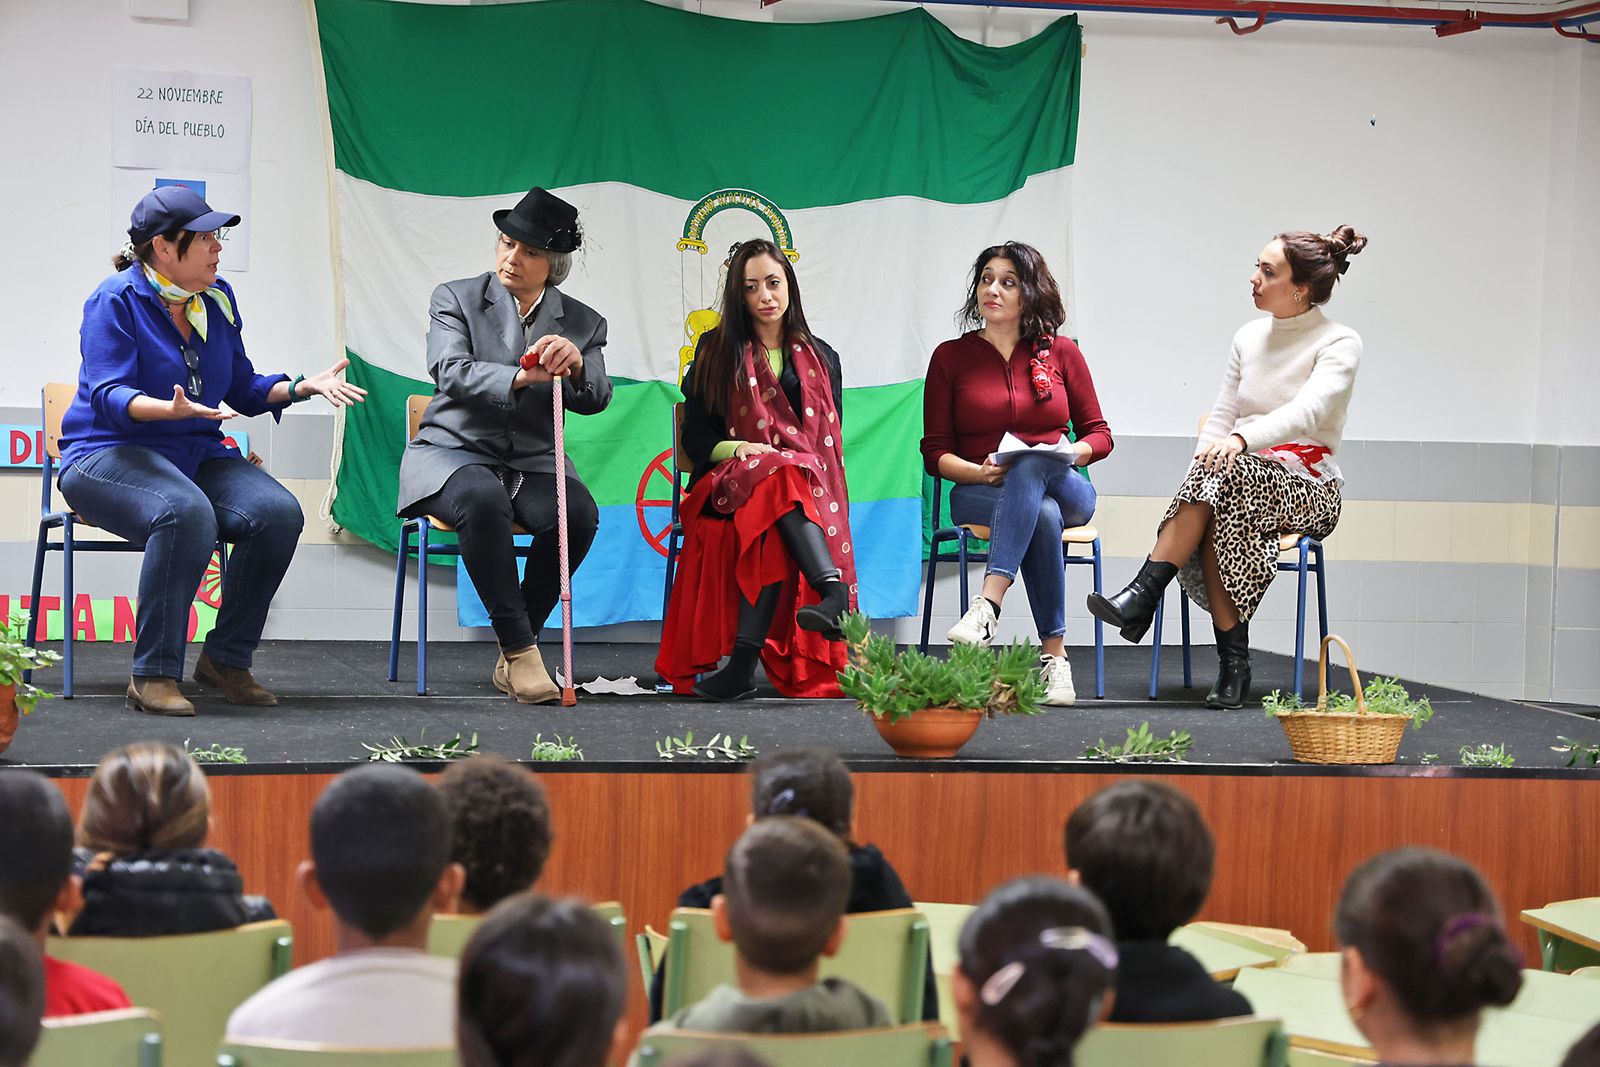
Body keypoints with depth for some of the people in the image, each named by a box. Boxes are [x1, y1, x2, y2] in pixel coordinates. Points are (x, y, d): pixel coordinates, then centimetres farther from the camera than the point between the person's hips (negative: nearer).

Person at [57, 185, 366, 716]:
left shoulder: (217, 299, 12)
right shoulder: (117, 299, -9)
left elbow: (242, 389, 16)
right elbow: (110, 395, -17)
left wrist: (303, 386, 0)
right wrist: (172, 409, -36)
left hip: (197, 454, 7)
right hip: (107, 454, -6)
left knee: (279, 513, -21)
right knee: (187, 511, -38)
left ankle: (226, 660, -6)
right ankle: (153, 676, -30)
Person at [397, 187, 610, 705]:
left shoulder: (583, 323, 10)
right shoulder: (456, 299, 3)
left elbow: (596, 400, -4)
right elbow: (450, 371, -15)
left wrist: (577, 366, -28)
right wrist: (520, 378, -32)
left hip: (532, 463, 3)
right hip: (454, 452, -3)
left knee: (580, 514, -30)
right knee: (483, 500, -38)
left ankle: (510, 660, -16)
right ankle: (521, 651, -28)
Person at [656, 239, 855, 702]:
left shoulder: (821, 359, 21)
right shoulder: (717, 351, 16)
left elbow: (831, 440, 17)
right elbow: (695, 437, 10)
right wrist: (738, 448, -11)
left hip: (811, 486, 2)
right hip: (728, 482, -1)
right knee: (781, 473, -40)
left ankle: (744, 657, -52)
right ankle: (835, 594, -59)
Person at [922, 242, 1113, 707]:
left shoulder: (1060, 353, 10)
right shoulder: (950, 357, 8)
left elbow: (1098, 433, 12)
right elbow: (935, 451, 6)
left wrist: (1071, 453, -11)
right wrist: (980, 472, -14)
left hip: (1063, 488, 1)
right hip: (978, 494, -1)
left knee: (1032, 464, -39)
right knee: (1043, 516, -38)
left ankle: (988, 604, -52)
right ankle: (1054, 657, -40)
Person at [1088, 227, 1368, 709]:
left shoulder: (1340, 343, -4)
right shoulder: (1249, 337, 15)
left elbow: (1307, 411, -23)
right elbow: (1220, 417, 14)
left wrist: (1240, 441, -41)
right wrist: (1199, 469, -8)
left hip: (1309, 489, -4)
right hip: (1242, 475, 4)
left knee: (1227, 474, -36)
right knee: (1211, 475, -34)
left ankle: (1142, 597, -41)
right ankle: (1234, 660, -37)